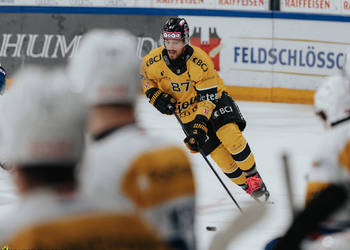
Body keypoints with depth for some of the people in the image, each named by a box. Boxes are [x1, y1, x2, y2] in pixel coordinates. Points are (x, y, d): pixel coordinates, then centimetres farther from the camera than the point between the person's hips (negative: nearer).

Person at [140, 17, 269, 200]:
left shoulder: (199, 61, -26)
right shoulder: (154, 60, -17)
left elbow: (208, 96, -24)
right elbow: (143, 77, 5)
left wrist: (201, 122, -33)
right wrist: (154, 95, -11)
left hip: (213, 101, -2)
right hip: (187, 112, 2)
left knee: (230, 136, -26)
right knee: (217, 151, -11)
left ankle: (253, 177, -7)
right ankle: (246, 186, 5)